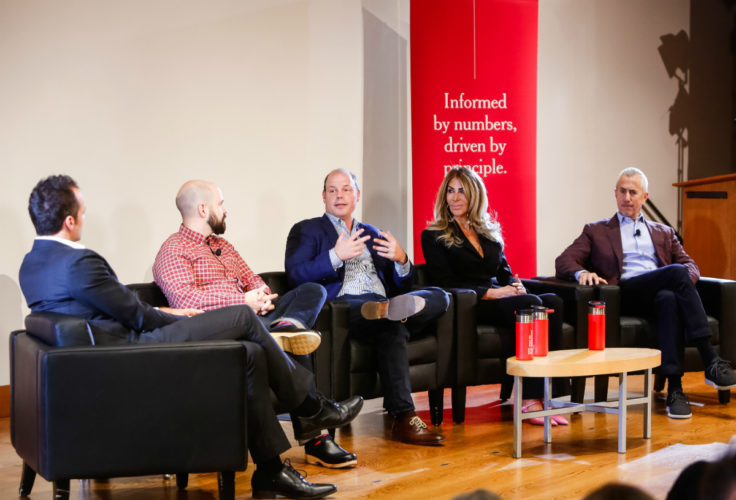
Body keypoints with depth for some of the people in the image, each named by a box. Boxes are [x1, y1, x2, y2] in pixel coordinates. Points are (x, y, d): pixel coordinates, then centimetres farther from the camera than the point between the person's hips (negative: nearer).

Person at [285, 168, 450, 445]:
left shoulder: (373, 235, 31)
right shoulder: (306, 231, 16)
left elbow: (400, 286, 24)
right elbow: (295, 275, -3)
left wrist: (402, 261, 1)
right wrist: (336, 256, -15)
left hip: (381, 299, 6)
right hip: (342, 306, -6)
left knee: (439, 296, -20)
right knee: (392, 328, -37)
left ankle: (388, 309, -47)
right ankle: (404, 418, -41)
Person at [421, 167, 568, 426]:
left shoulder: (490, 232, 25)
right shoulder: (433, 236, 7)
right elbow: (447, 283, -3)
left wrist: (516, 286, -4)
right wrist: (492, 292, -13)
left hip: (501, 298, 6)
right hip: (470, 307, -6)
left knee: (553, 301, -26)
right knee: (531, 303, -32)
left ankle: (547, 396, -33)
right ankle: (530, 399, -36)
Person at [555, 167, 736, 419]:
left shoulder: (664, 233, 32)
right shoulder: (596, 231, 23)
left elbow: (690, 265, 20)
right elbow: (563, 261, 10)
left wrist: (685, 280, -7)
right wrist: (581, 272, -16)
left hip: (659, 294, 3)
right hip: (625, 294, -3)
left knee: (669, 299, -39)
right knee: (677, 272, -32)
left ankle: (674, 389, -44)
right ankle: (710, 362, -39)